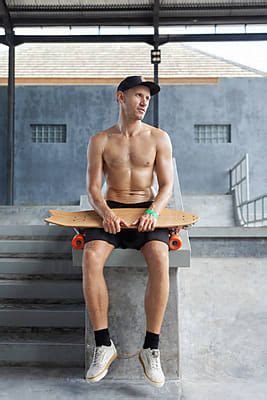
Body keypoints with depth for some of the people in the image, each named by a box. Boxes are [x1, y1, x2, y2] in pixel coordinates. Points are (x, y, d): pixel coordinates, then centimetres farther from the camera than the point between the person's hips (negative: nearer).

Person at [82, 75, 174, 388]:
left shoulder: (159, 138, 6)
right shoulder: (100, 141, 6)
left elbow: (167, 186, 1)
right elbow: (93, 188, 1)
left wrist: (153, 212, -20)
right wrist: (105, 212, -20)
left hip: (147, 212, 0)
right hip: (110, 211, 1)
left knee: (160, 259, -32)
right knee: (91, 258, -30)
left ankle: (151, 348, -20)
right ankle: (104, 345, -18)